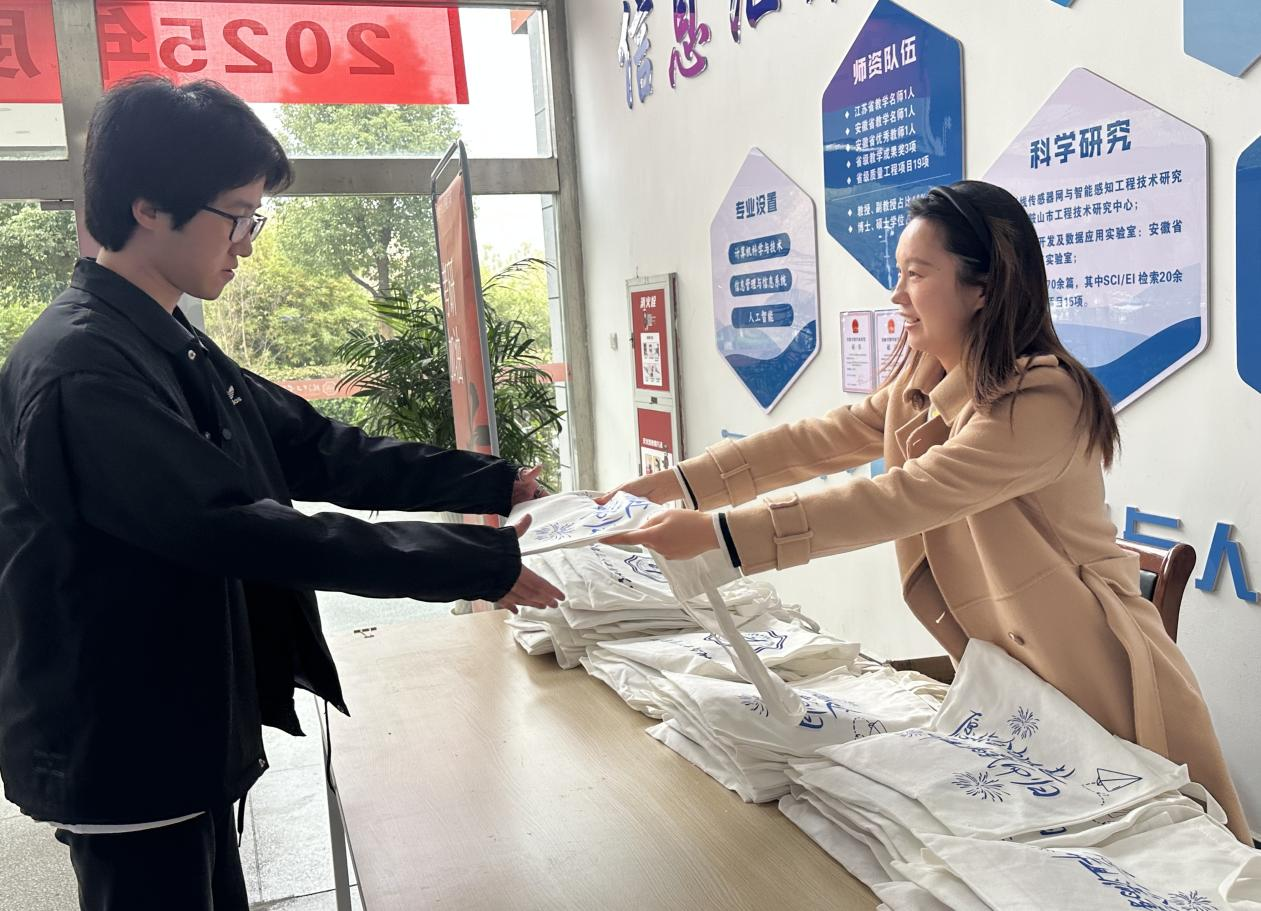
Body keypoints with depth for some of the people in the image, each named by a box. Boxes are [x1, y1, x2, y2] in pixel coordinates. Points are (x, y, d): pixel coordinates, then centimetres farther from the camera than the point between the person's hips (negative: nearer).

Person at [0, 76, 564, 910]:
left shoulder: (175, 348, 7)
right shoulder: (81, 372, -25)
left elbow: (320, 451, 7)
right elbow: (241, 528, -31)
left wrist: (497, 484, 1)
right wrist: (485, 564, -29)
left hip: (185, 736, 9)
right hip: (124, 754, -9)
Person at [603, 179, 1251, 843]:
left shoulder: (1043, 400, -25)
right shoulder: (921, 386, 4)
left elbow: (899, 500, -31)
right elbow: (818, 441, 0)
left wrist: (720, 534, -34)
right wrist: (677, 484, -8)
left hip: (1097, 687, -7)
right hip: (1001, 674, 8)